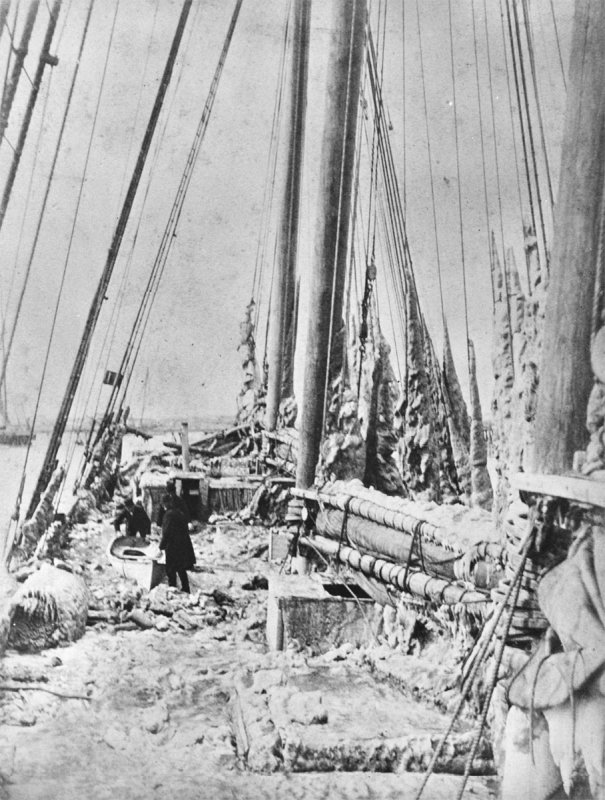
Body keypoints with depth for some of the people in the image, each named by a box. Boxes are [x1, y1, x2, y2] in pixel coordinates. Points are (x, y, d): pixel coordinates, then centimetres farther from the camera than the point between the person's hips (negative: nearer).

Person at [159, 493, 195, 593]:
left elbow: (166, 533, -17)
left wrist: (162, 545, -6)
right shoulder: (180, 513, 10)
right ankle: (186, 591, 25)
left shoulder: (169, 514, -15)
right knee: (182, 571, 18)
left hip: (173, 548, -8)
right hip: (184, 546, 8)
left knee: (171, 572, 0)